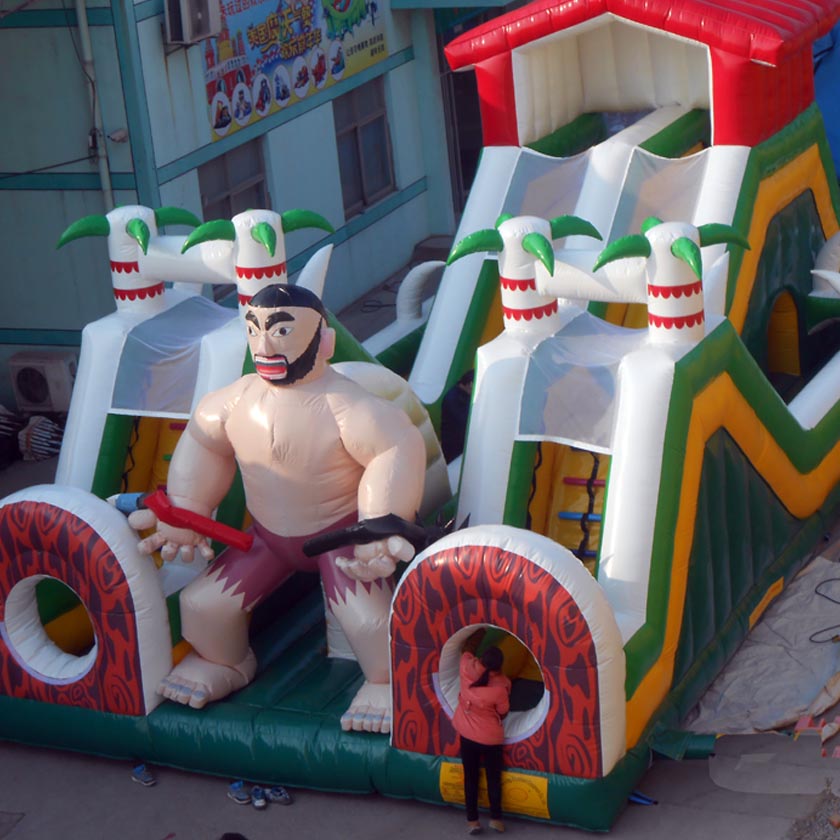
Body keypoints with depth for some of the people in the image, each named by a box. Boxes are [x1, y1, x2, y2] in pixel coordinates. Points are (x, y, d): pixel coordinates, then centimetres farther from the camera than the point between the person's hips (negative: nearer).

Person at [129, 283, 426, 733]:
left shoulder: (344, 406, -26)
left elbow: (397, 451, -31)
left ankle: (385, 683, 10)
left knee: (370, 623, -23)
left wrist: (380, 531, -35)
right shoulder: (237, 399, -9)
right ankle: (222, 662, 31)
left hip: (339, 533, -5)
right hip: (268, 538, 5)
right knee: (200, 602, -2)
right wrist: (185, 518, 8)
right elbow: (202, 442, 8)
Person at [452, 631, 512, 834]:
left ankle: (472, 820, 19)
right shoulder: (500, 687, -27)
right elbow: (503, 714, -8)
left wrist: (481, 631, 14)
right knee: (493, 778, 15)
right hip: (491, 738, -3)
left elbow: (467, 650, 5)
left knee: (470, 778, 15)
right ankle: (495, 818, 23)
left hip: (467, 734, 3)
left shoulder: (467, 670, -18)